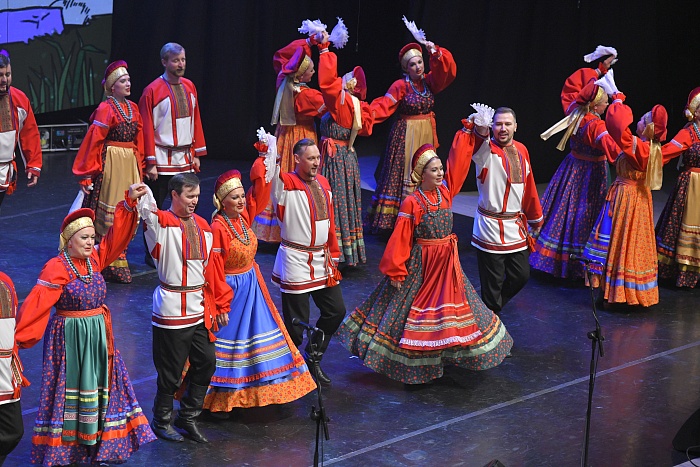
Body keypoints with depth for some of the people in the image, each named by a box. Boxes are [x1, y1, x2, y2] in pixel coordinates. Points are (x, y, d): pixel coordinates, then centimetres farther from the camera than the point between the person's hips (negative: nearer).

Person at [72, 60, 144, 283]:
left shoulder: (133, 108, 11)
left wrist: (139, 170, 13)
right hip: (110, 163, -7)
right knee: (109, 213, -1)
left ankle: (119, 255, 21)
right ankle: (110, 263, 5)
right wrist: (87, 176, -13)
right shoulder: (105, 109, -10)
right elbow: (93, 142, -11)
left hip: (130, 164, 7)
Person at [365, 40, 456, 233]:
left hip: (426, 134, 5)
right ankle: (398, 218, -4)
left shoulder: (430, 81, 6)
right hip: (406, 135, -5)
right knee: (405, 173, -6)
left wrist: (436, 52, -20)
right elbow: (384, 106, -18)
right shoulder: (401, 86, -8)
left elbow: (447, 70, -7)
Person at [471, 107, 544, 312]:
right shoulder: (486, 151, -10)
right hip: (490, 227, -6)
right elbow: (478, 149, -37)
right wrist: (481, 132, -59)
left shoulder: (521, 150, 8)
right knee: (493, 282, 0)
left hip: (516, 227, 6)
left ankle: (495, 305, 34)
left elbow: (529, 187, 17)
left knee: (521, 276, 11)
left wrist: (535, 217, 25)